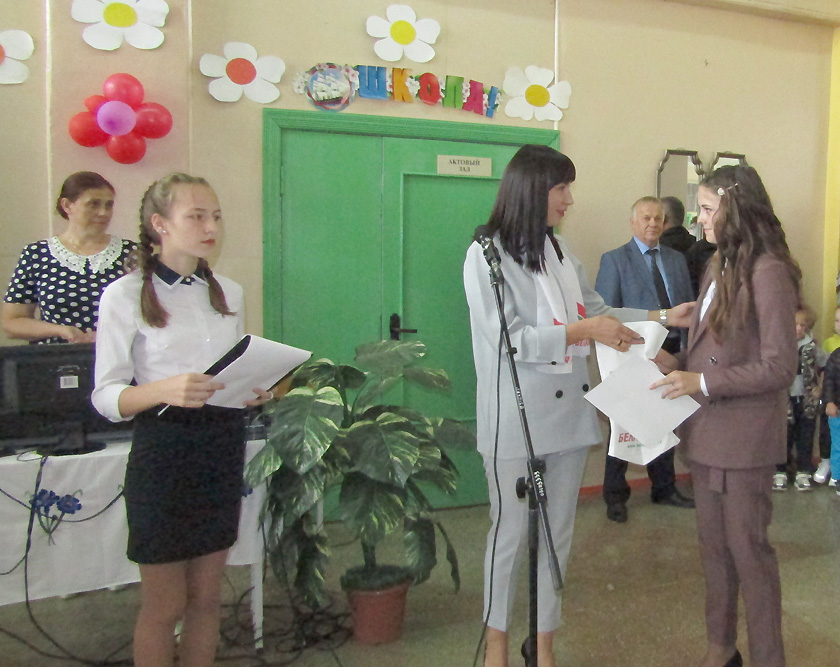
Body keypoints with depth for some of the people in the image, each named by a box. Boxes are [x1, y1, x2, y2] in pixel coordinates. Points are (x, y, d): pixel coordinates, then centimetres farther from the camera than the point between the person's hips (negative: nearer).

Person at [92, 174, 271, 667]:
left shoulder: (229, 293, 10)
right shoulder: (125, 295, -7)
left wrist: (255, 390, -5)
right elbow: (106, 395, -10)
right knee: (164, 606, 6)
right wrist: (165, 390, -28)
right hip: (165, 448, -5)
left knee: (207, 599, 14)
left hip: (224, 447, 5)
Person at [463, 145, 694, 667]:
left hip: (569, 410, 6)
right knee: (511, 533, 7)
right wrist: (584, 331, -18)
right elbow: (508, 340, -17)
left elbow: (597, 311, 15)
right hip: (517, 418, -6)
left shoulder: (559, 249, 10)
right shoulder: (486, 255, -10)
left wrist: (662, 316, 7)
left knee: (559, 532, 14)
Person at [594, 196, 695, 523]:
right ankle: (615, 496, 19)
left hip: (670, 352, 5)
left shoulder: (676, 259, 11)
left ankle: (664, 489, 32)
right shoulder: (615, 259, -4)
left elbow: (689, 305, 11)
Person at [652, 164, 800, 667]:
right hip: (707, 430, 8)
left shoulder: (769, 272, -16)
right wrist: (677, 363, 2)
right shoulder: (720, 266, 11)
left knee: (748, 547, 4)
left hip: (745, 435, -8)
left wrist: (702, 383, -20)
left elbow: (780, 367, -18)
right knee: (714, 543, 17)